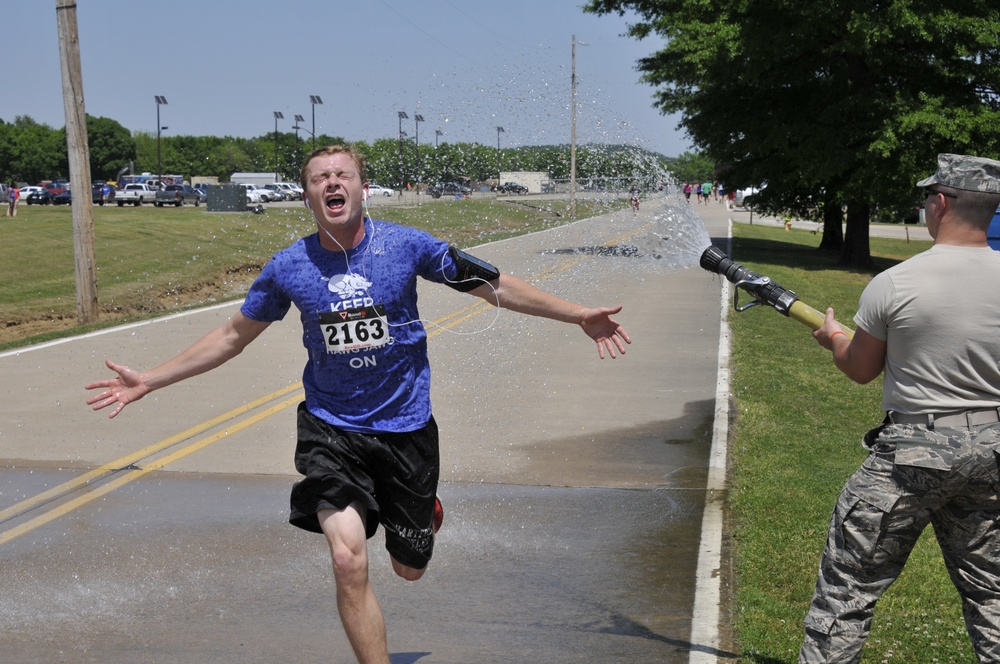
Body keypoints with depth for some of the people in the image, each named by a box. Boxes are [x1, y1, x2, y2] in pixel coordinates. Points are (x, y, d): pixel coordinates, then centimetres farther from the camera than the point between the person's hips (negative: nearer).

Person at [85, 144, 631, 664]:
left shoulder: (406, 245, -10)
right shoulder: (288, 267, -7)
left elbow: (494, 285, -1)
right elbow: (233, 336, 7)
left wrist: (579, 316, -4)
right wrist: (147, 381, 6)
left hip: (406, 427, 0)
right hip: (331, 429, 0)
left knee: (409, 568, 13)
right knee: (349, 561, -19)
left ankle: (424, 506, 48)